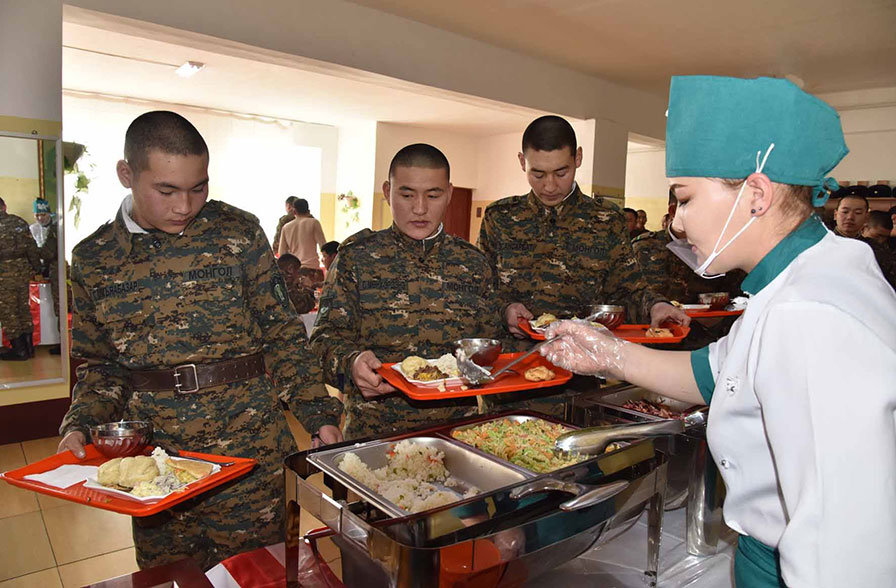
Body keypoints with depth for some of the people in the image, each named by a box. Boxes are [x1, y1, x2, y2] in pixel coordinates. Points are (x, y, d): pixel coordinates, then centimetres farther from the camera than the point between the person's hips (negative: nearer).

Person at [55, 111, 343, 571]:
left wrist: (319, 415, -10)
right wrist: (79, 426, -4)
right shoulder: (93, 259, 4)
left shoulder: (239, 232, -4)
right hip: (154, 463, 3)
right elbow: (98, 363, 13)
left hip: (252, 452, -2)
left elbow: (282, 335, -1)